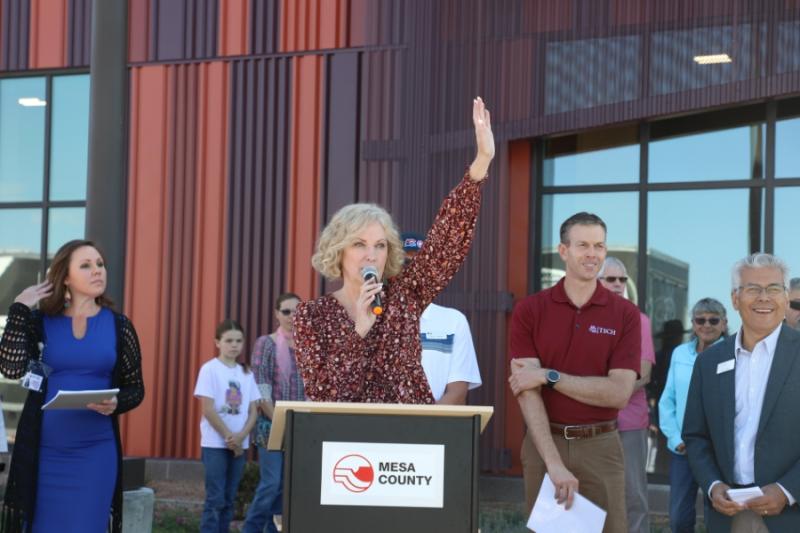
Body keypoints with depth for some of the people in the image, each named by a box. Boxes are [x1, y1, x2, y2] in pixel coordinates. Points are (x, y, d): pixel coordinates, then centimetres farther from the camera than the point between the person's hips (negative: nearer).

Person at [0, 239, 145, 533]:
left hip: (95, 452, 0)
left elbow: (136, 389, 8)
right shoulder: (39, 321, 2)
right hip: (43, 449, 0)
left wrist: (116, 404, -14)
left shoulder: (118, 325, 4)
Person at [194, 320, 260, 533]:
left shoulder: (246, 373, 9)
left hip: (239, 444, 5)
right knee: (215, 499, -8)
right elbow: (208, 410, -11)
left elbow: (253, 411, 7)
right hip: (215, 444, -5)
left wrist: (241, 436, -9)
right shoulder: (210, 369, -6)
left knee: (228, 499, 7)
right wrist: (228, 437, -11)